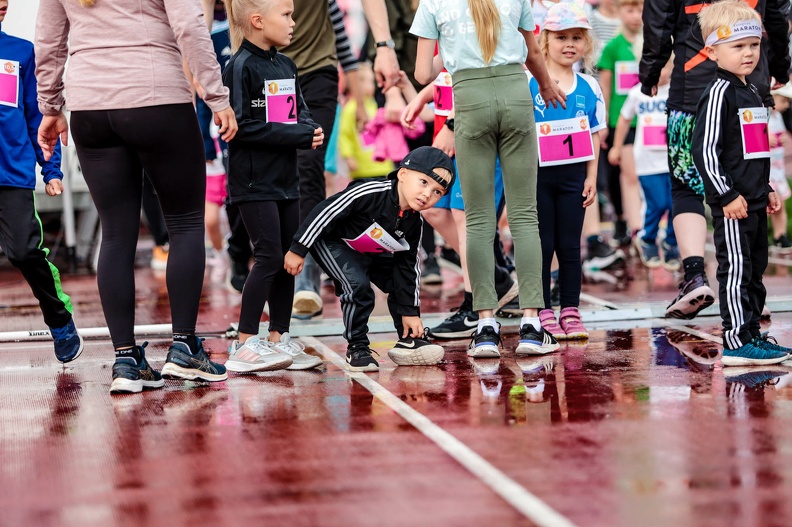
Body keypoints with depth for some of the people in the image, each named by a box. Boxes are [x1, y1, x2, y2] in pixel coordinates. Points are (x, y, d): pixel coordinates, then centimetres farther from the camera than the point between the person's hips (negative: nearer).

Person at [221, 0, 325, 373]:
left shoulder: (286, 66, 13)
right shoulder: (241, 67, -12)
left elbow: (301, 113, 15)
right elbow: (244, 126, -19)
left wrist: (311, 131, -9)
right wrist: (298, 136, -20)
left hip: (285, 178, 8)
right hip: (253, 181, -8)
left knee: (289, 258, 9)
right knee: (268, 257, -10)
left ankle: (279, 338, 17)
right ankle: (245, 344, -4)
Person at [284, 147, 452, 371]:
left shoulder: (415, 222, -13)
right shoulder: (371, 192, -35)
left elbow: (407, 266, -1)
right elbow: (324, 211, -29)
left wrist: (410, 311, -2)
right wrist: (298, 250, -25)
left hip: (373, 253, 7)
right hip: (333, 243, -7)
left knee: (402, 285, 1)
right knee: (358, 287, -25)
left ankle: (409, 341, 17)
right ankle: (356, 348, -10)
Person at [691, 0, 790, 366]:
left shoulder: (752, 92, 16)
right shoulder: (719, 92, -13)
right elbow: (704, 149, -18)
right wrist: (727, 195, -19)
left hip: (754, 201, 9)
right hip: (732, 203, -9)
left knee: (755, 270, 14)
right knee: (736, 270, -8)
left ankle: (752, 334, 22)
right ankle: (737, 343, -6)